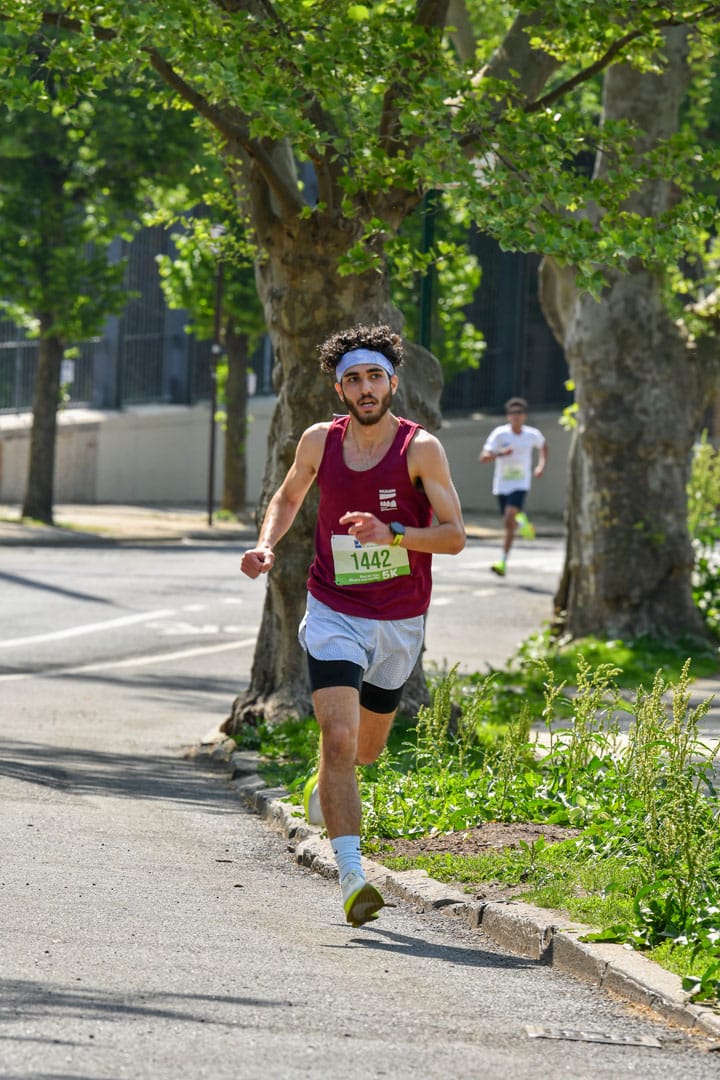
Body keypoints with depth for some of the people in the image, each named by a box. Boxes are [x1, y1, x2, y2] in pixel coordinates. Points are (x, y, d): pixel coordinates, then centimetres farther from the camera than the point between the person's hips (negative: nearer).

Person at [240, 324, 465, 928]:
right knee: (339, 737, -18)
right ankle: (352, 877, -22)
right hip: (333, 613, 0)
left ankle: (326, 784, 53)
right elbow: (288, 497, 18)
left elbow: (454, 536, -11)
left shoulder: (421, 448, -10)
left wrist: (393, 534, -27)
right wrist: (267, 544, 0)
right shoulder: (320, 441, -1)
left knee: (366, 746, 17)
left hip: (398, 622, 0)